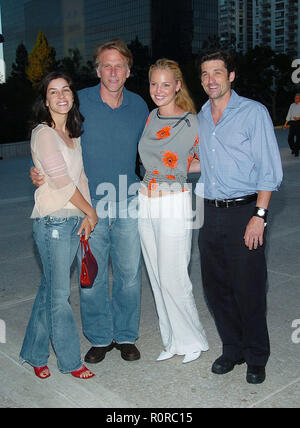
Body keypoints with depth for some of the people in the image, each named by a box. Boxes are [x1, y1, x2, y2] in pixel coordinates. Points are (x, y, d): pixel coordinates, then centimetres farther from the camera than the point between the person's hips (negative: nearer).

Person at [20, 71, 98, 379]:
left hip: (74, 220, 7)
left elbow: (80, 177, 11)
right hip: (52, 221, -7)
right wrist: (91, 212, -4)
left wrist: (86, 216, -1)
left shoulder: (73, 134, 14)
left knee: (49, 289, 14)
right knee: (59, 295, 3)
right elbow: (62, 182, -13)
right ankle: (70, 361, 17)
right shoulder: (43, 133, -9)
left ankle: (34, 354, 29)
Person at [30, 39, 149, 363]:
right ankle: (100, 337, 26)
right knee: (91, 279, 5)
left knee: (129, 276, 10)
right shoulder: (79, 102, -2)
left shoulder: (138, 106, 7)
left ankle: (126, 336, 29)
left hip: (128, 207, 2)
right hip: (89, 206, -2)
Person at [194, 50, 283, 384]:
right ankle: (232, 349, 29)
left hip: (244, 212, -5)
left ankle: (256, 358, 20)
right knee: (215, 287, 10)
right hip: (211, 214, 6)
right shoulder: (200, 118, 13)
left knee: (248, 290, 0)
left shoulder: (254, 112, -3)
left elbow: (269, 169, -7)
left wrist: (259, 215, -15)